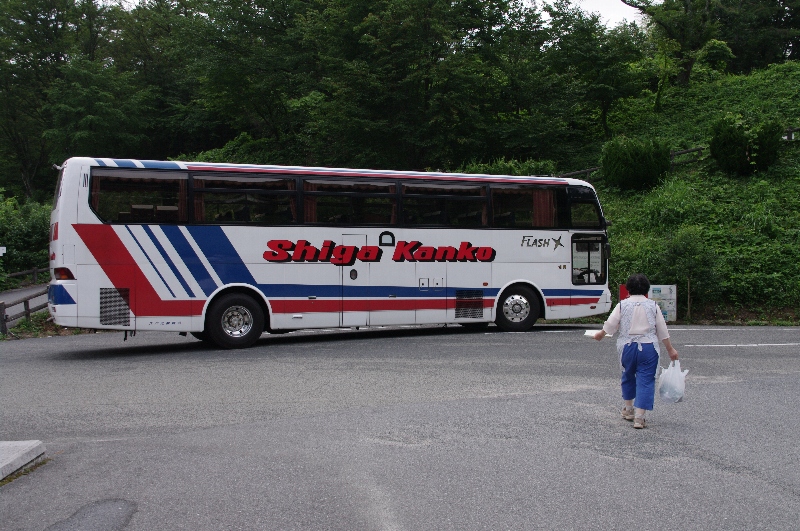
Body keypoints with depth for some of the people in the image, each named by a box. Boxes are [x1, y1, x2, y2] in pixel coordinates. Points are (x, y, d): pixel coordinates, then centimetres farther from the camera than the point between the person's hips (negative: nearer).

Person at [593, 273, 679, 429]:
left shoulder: (623, 305, -1)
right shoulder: (653, 305, 1)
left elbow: (610, 325, 0)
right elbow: (662, 330, 4)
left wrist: (600, 334, 20)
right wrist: (670, 349, 12)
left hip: (627, 346, 1)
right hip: (648, 347, -1)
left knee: (628, 376, 20)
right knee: (646, 379, 2)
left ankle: (628, 410, 35)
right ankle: (639, 417, -4)